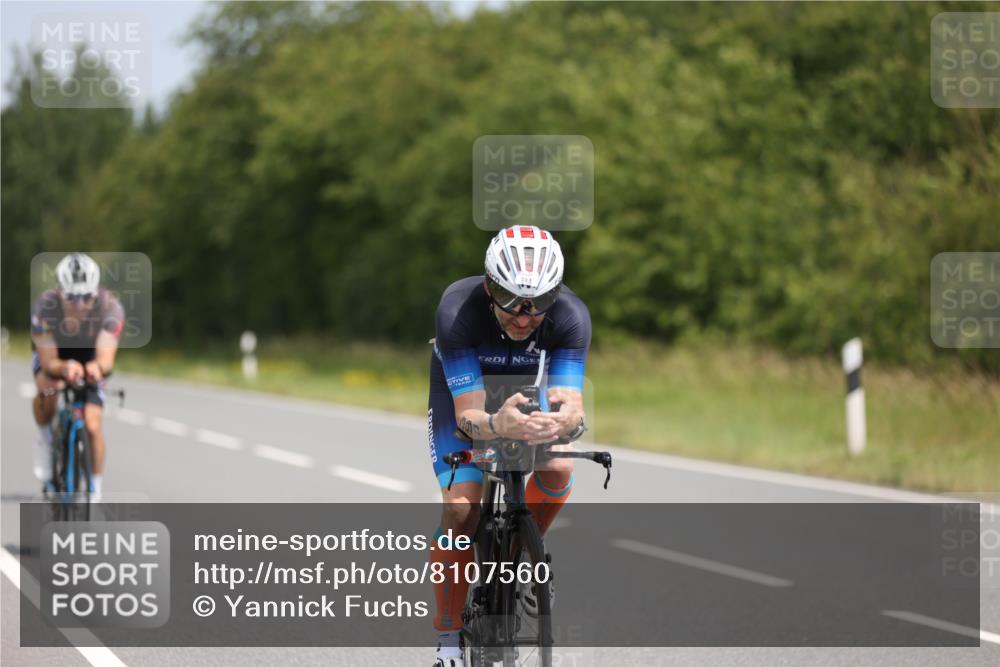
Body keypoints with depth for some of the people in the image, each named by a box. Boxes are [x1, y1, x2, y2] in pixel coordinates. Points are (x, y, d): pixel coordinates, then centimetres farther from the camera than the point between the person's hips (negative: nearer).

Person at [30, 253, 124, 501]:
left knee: (92, 425, -14)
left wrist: (97, 366, -66)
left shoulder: (110, 308, -34)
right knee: (48, 387, -34)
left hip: (90, 360, 1)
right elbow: (49, 363, -37)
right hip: (53, 355, -1)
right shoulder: (45, 306, -35)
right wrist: (65, 368, -60)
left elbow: (106, 358, -42)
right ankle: (45, 439, -6)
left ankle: (94, 489, 5)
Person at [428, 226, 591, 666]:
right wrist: (497, 425, -65)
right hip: (460, 387, -2)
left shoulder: (571, 316, -33)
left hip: (524, 389, 2)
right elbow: (467, 415, -41)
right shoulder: (458, 311, -39)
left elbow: (571, 402, -40)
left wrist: (562, 420, -65)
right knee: (460, 507, -20)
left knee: (558, 470, -25)